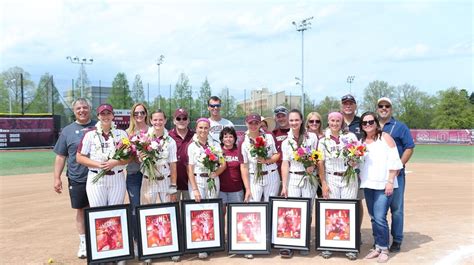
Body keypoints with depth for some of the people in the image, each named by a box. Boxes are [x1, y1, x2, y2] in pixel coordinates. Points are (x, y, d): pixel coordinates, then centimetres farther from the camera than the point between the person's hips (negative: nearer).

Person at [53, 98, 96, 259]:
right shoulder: (67, 131, 5)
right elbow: (60, 156, 6)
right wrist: (57, 178, 1)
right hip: (77, 179, 1)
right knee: (81, 210, 10)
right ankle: (83, 243, 23)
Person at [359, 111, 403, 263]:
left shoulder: (385, 137, -3)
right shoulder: (361, 141, 13)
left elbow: (394, 162, -8)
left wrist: (390, 182, -13)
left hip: (383, 184, -5)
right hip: (367, 185, 5)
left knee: (380, 218, -10)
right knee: (373, 218, 10)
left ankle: (384, 249, 5)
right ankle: (377, 247, 21)